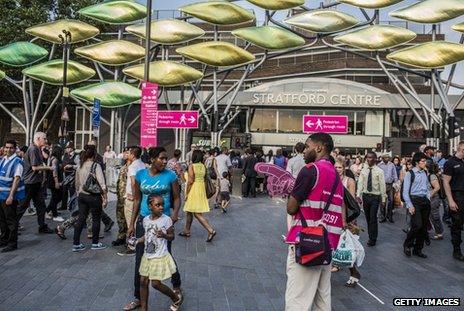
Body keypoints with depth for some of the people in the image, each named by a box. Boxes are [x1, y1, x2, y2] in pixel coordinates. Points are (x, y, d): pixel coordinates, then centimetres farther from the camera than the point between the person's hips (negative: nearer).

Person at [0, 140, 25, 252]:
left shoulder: (17, 162, -13)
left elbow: (17, 179, -19)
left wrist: (11, 196, -24)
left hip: (10, 196, -7)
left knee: (11, 220, 0)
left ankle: (12, 243, 10)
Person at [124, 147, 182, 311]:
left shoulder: (170, 175, -7)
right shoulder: (140, 175, 0)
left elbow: (176, 198, 0)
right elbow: (137, 200, 7)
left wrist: (175, 212, -21)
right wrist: (132, 224, 7)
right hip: (143, 220, 3)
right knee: (140, 259, 8)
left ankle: (177, 286, 38)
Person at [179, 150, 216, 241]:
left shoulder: (191, 166, -13)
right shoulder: (203, 166, 6)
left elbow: (190, 181, -17)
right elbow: (203, 178, 5)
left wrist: (187, 193, -8)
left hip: (194, 189, -8)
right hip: (202, 188, 8)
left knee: (197, 213, -6)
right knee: (189, 211, 19)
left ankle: (211, 230, -12)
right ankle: (186, 231, 29)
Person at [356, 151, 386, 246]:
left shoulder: (379, 171, -6)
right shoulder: (363, 170, 3)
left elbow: (382, 185, -5)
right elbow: (360, 183, 0)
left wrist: (383, 199, -6)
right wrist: (358, 195, -10)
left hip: (375, 197, -3)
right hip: (365, 196, 3)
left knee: (373, 218, -2)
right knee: (368, 218, 12)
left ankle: (373, 239, 13)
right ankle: (370, 236, 28)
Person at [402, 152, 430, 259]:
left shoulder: (425, 173, 12)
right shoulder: (410, 174, -6)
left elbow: (427, 187, 21)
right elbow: (405, 192, -8)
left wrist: (428, 200, 9)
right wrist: (410, 205, -13)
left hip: (425, 201, 7)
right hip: (415, 200, -6)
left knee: (424, 227, 8)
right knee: (417, 225, -16)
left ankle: (418, 249, 22)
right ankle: (407, 245, 7)